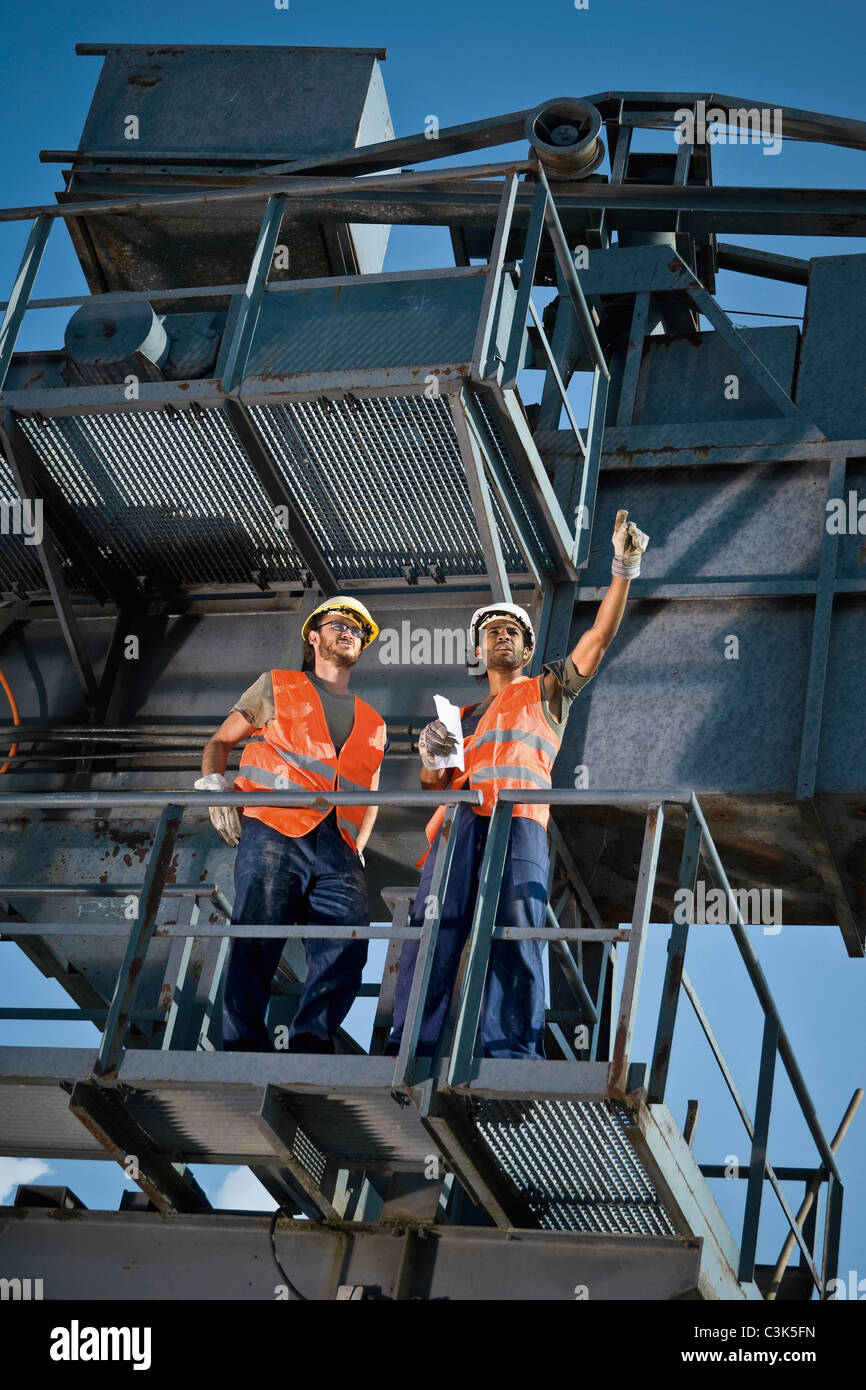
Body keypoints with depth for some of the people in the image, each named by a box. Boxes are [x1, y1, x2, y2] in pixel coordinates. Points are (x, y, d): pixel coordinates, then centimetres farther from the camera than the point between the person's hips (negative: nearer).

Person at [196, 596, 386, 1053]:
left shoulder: (373, 724, 29)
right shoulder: (276, 687, 20)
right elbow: (220, 741, 21)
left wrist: (358, 847, 15)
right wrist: (214, 787, 1)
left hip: (339, 850, 4)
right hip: (274, 834, -3)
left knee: (346, 954, -15)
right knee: (256, 942, -16)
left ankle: (310, 1047, -9)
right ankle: (242, 1049, -12)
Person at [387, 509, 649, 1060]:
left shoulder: (547, 692, 24)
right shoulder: (464, 713, 34)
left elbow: (600, 636, 11)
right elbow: (432, 781, 21)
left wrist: (624, 572, 0)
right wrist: (433, 752, -3)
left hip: (519, 823, -3)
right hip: (459, 823, 3)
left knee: (513, 940, -15)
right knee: (432, 937, -10)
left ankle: (510, 1056, -19)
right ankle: (410, 1053, -13)